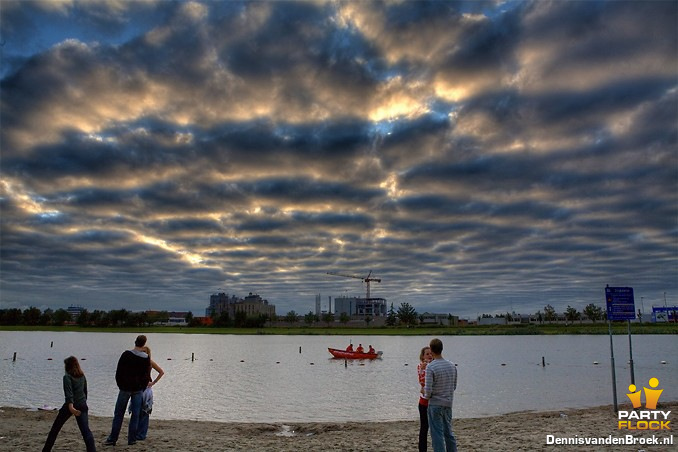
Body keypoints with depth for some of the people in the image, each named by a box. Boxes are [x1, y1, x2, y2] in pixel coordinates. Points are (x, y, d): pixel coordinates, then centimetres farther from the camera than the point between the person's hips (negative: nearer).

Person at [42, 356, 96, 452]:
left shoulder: (67, 376, -7)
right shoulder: (82, 376, 10)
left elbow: (69, 393, -21)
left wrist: (71, 407, -33)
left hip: (71, 405, -4)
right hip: (82, 405, 4)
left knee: (55, 429, 16)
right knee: (86, 430, -2)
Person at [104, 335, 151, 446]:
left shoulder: (126, 354, -9)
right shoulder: (146, 358, -1)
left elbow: (118, 372, -5)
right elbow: (147, 376, 5)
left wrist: (120, 385, 7)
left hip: (125, 388, -1)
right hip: (138, 389, 2)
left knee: (119, 414, 7)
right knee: (135, 414, 7)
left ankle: (113, 439, 10)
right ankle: (132, 439, 8)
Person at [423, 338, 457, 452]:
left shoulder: (430, 367, -18)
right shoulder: (452, 366, 2)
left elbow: (428, 390, -19)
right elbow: (454, 386, 11)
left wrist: (426, 395, 2)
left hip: (435, 405, -6)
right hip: (448, 404, 6)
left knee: (437, 434, 2)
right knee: (449, 433, 18)